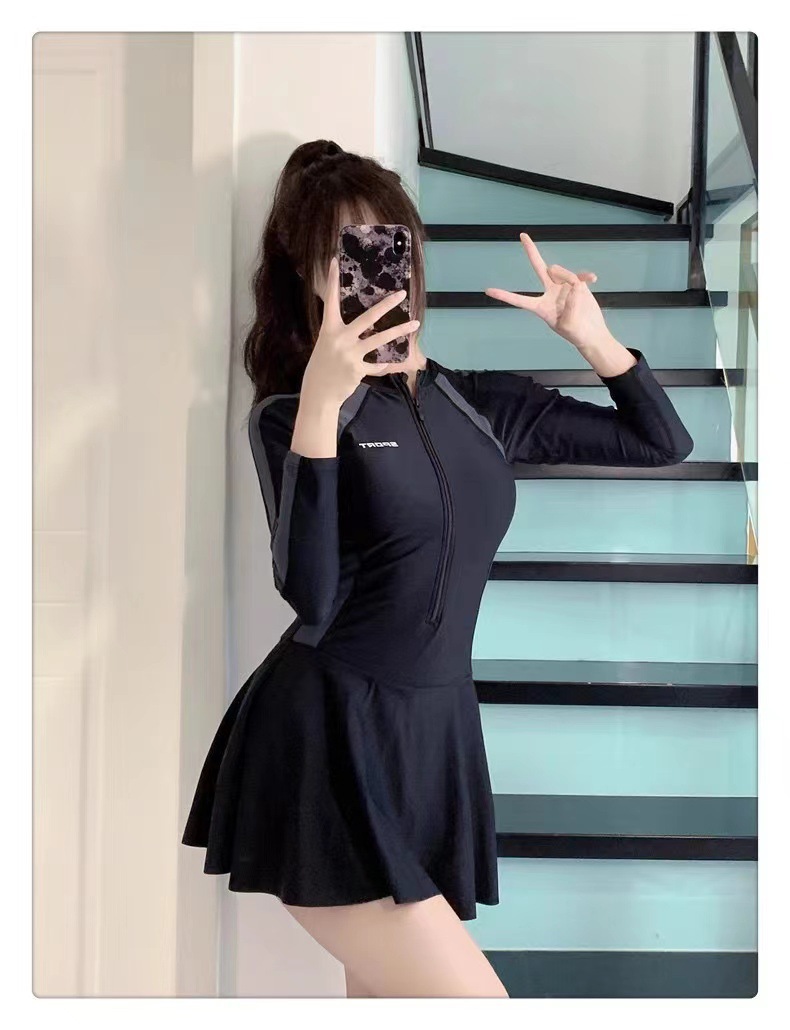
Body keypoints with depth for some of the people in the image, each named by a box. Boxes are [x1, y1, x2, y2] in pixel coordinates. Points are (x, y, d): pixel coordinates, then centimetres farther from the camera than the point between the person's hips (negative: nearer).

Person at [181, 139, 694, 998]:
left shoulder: (484, 402, 10)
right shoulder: (290, 414, -5)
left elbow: (663, 442, 16)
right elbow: (310, 596, -20)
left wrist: (591, 334, 3)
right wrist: (322, 403, -25)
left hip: (434, 738, 6)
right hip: (326, 745, -5)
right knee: (470, 1001, -9)